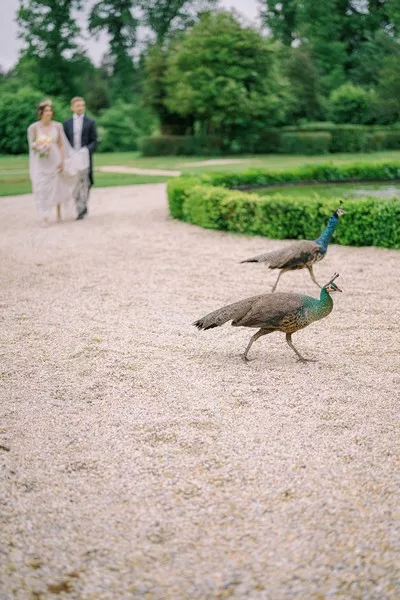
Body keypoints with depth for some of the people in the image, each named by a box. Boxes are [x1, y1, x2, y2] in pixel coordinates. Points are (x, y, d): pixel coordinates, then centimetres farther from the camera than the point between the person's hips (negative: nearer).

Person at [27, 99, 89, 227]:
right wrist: (39, 145, -22)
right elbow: (31, 144, -2)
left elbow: (61, 145, 4)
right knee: (41, 189, -4)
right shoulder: (33, 127, -5)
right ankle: (44, 218, -2)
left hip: (55, 161, 2)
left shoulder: (57, 126, 1)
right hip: (41, 163, -2)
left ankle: (58, 212, 29)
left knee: (57, 187, 10)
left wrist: (62, 160, -2)